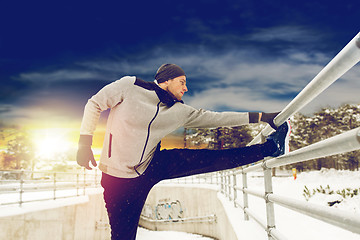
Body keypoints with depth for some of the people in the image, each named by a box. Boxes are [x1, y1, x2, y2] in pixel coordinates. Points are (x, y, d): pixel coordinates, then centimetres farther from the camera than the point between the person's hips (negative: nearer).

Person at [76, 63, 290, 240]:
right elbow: (94, 104, -3)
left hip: (152, 165, 4)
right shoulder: (130, 86, -11)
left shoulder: (180, 111, 0)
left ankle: (270, 148, 7)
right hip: (122, 177, -3)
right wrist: (85, 143, -11)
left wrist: (261, 117, 2)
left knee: (209, 159, -3)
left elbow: (216, 118, 2)